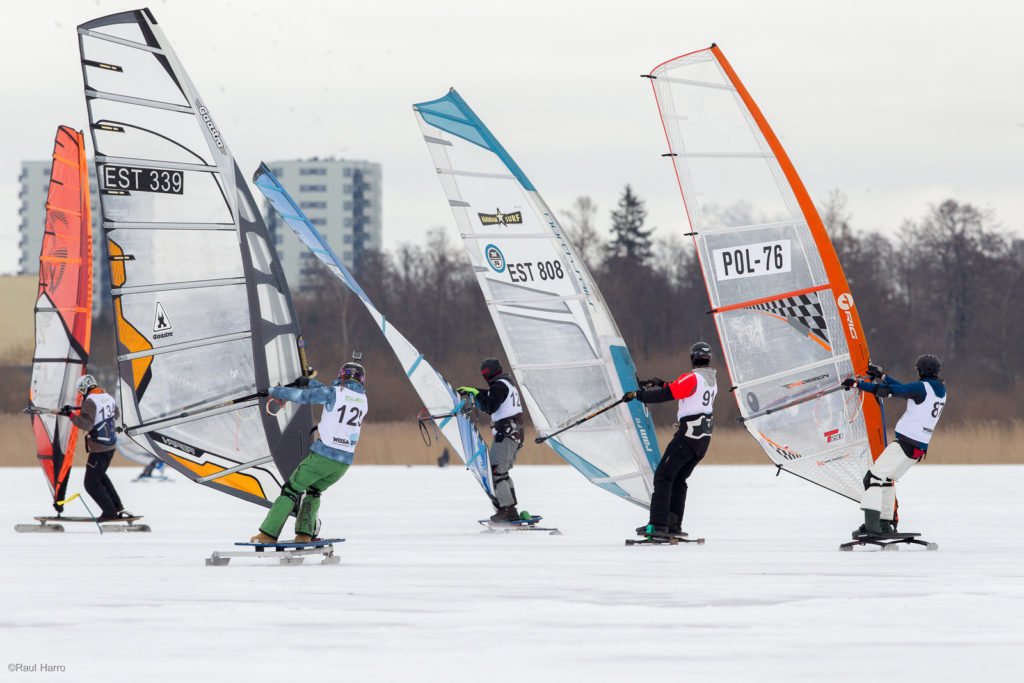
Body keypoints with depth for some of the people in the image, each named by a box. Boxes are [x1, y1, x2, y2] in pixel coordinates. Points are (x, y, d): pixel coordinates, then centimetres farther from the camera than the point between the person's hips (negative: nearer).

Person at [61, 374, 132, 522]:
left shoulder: (90, 401, -17)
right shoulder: (108, 397, 9)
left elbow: (87, 424, -27)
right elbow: (117, 415, 26)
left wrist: (71, 415, -23)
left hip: (99, 448, -9)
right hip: (111, 445, 9)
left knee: (92, 484, 0)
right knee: (100, 476, 25)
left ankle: (110, 511, 1)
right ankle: (118, 508, 23)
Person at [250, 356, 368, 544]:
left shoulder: (334, 392, -6)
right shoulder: (363, 401, 11)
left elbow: (299, 395, -2)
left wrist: (274, 391, 15)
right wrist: (310, 383, 37)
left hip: (322, 456, -5)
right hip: (345, 461, 5)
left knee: (292, 489, 6)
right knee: (314, 491, 26)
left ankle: (268, 533, 3)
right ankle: (304, 534, 12)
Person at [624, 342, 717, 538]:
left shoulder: (692, 378, -12)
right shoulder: (712, 380, 15)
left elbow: (667, 394, -16)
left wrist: (638, 394, -9)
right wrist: (661, 383, 27)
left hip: (688, 434, -9)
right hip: (704, 438, 9)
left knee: (663, 476, -7)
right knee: (679, 479, 17)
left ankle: (657, 524, -16)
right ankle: (674, 524, 12)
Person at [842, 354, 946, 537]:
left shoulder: (922, 388, -12)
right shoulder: (940, 392, 14)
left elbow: (890, 390, -13)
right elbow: (905, 390, 24)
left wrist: (857, 384, -7)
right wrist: (882, 376, 28)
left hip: (905, 443, -9)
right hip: (920, 447, 9)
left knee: (874, 477, -11)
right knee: (887, 479, 23)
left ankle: (871, 525, -21)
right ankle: (885, 524, 21)